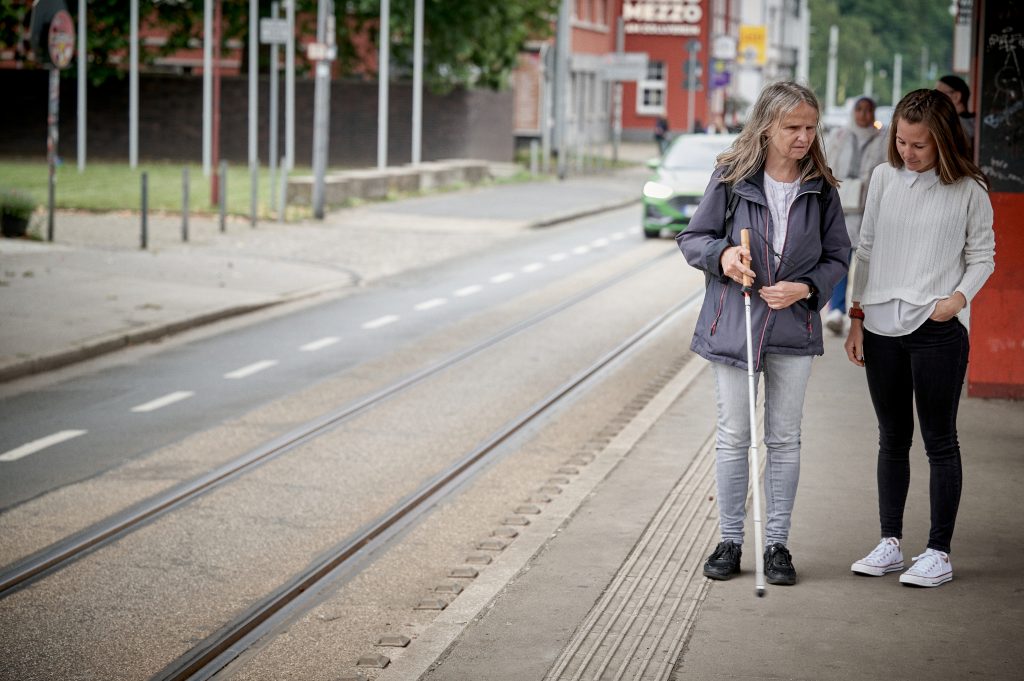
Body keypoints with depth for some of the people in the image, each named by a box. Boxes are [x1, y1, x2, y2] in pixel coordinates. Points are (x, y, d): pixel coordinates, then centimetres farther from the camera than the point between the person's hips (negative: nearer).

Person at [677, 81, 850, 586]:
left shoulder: (821, 189, 0)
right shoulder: (731, 178, -5)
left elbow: (837, 257, 6)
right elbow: (693, 238, 2)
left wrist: (806, 287, -12)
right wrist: (722, 254, -18)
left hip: (793, 327, 1)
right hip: (733, 323, -1)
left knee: (784, 439, 8)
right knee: (733, 437, 7)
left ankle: (777, 543, 18)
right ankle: (730, 541, 18)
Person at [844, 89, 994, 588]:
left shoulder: (968, 190, -4)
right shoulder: (884, 178, 7)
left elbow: (982, 256, 3)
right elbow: (866, 248, 12)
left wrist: (958, 297, -14)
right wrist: (857, 316, 9)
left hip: (936, 328, -4)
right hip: (882, 326, 4)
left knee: (939, 440, 1)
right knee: (892, 438, 12)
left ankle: (938, 552, 8)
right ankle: (890, 543, 20)